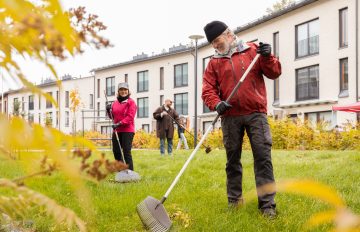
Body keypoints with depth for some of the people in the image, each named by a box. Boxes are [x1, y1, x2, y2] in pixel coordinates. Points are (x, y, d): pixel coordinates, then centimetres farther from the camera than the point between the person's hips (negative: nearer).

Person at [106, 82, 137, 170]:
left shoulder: (131, 102, -4)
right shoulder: (115, 103, 14)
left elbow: (130, 117, -14)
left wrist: (119, 123, -23)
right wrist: (109, 111, 1)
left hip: (127, 131, -7)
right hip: (116, 131, 7)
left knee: (126, 151, -11)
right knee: (116, 151, 11)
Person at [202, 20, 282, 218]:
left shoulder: (253, 50, 6)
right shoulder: (214, 62, 10)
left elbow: (274, 73, 5)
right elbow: (207, 90, 2)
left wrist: (267, 57, -13)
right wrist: (216, 103, -17)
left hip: (256, 113, -2)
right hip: (230, 117, 2)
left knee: (263, 157, -6)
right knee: (233, 160, 9)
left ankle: (267, 204, -3)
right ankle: (234, 200, 21)